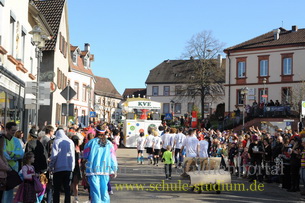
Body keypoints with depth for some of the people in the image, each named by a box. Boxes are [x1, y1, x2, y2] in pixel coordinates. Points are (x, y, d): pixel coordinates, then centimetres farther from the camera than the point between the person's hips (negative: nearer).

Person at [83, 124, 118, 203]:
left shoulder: (91, 142, -6)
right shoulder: (109, 143, 4)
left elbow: (85, 156, 3)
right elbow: (113, 158, 6)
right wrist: (114, 170, 14)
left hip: (93, 170, -3)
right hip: (105, 170, 3)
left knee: (95, 191, 0)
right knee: (104, 190, 14)